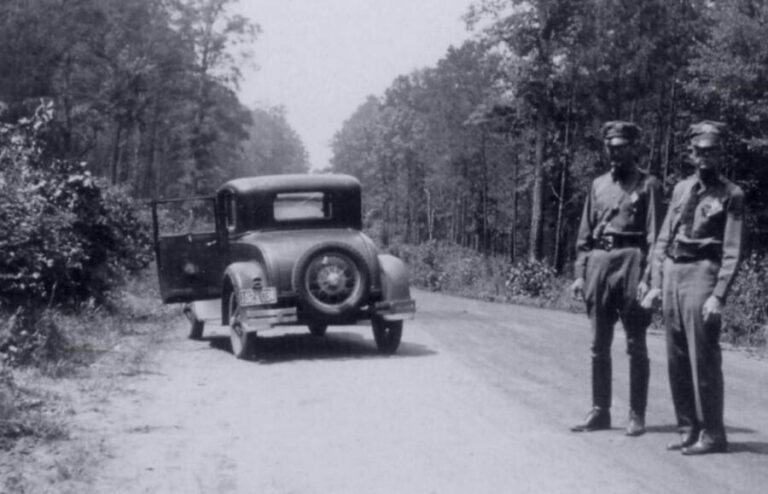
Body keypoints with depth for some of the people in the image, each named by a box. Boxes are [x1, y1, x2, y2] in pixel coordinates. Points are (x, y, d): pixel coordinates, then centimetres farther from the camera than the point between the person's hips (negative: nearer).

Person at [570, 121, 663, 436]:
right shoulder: (598, 185, 15)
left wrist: (647, 278, -15)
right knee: (599, 345, 7)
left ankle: (637, 415, 8)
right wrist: (580, 274, 7)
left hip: (631, 261, -5)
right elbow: (585, 235, 15)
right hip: (599, 263, 5)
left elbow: (654, 236, -6)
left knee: (636, 346, 1)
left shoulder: (647, 185, 0)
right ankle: (600, 412, 15)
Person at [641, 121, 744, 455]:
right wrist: (656, 284, 9)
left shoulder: (731, 195, -2)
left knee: (703, 357, -6)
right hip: (672, 274, 6)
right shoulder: (681, 189, 15)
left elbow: (732, 251, -8)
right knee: (677, 358, 8)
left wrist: (718, 295, -16)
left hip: (702, 273, -6)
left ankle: (712, 434, 3)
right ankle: (688, 429, 18)